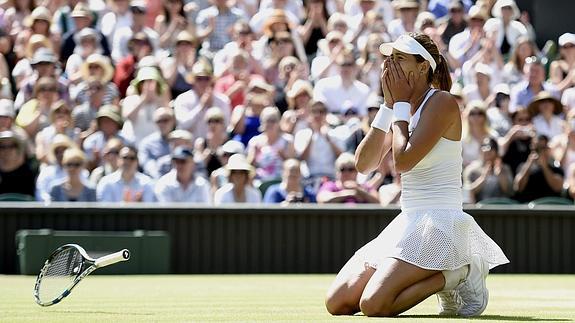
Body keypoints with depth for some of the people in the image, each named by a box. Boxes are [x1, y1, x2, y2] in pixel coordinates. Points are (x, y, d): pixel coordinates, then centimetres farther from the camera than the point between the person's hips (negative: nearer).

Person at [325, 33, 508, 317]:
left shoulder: (442, 102, -11)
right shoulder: (403, 107, 14)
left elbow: (403, 161, -20)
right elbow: (364, 164, 6)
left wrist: (400, 103, -8)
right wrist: (388, 105, 1)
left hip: (439, 224, -9)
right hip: (407, 222, 9)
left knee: (373, 305, -24)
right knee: (336, 303, -1)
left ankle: (453, 275, -2)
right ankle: (446, 274, 9)